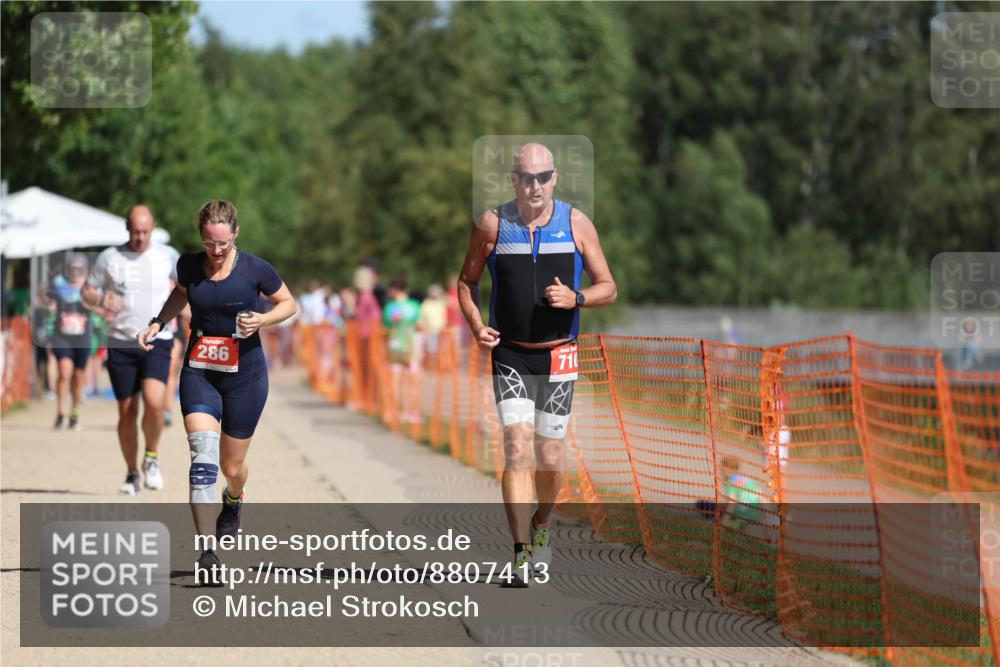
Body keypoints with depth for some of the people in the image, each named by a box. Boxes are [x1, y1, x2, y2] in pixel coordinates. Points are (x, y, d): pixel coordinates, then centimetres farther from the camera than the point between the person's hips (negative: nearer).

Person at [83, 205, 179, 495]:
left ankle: (152, 457, 2)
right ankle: (132, 473, 18)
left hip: (157, 341, -1)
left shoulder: (167, 256, 4)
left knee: (153, 401, -22)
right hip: (121, 342, 1)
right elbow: (87, 291, 8)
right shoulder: (109, 258, 2)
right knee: (127, 411, 3)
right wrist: (101, 301, -13)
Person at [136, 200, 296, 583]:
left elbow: (288, 303, 4)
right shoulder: (188, 266, -2)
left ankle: (233, 501, 49)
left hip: (244, 375, -1)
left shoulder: (254, 269, -10)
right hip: (199, 373, 1)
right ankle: (207, 551, -24)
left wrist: (262, 320, -15)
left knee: (232, 464, 9)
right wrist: (158, 323, 5)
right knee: (203, 454, -19)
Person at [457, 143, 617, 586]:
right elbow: (467, 281, 9)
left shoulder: (577, 224, -2)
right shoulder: (491, 225, -3)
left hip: (559, 355, 1)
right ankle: (521, 552, -17)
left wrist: (575, 298, -18)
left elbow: (608, 289, 3)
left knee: (549, 457, 6)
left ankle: (541, 527, 34)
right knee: (517, 449, -15)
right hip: (509, 356, -1)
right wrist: (476, 325, -9)